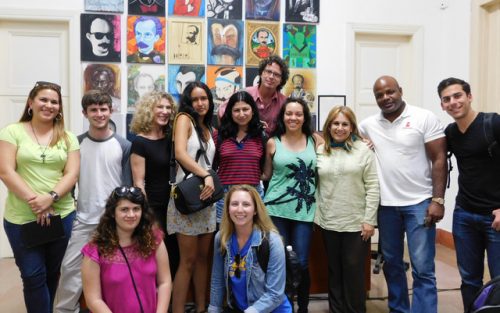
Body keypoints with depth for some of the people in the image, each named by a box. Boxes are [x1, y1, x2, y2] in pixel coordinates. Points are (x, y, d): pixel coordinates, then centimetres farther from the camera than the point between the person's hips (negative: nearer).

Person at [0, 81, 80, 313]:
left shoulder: (67, 138, 6)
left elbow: (72, 174, -1)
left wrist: (50, 197, -18)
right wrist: (34, 201, -16)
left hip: (62, 215, 2)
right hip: (21, 218, -2)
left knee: (53, 274, 15)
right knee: (33, 276, 3)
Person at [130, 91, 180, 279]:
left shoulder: (171, 139, 9)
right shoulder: (140, 142, -9)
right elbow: (138, 183, -12)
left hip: (173, 206, 6)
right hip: (153, 208, -6)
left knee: (174, 257, 12)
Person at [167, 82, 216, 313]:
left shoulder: (208, 127, 16)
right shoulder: (184, 119, -5)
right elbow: (180, 153, -20)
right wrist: (206, 175, -25)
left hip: (207, 197, 7)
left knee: (203, 257, 11)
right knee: (188, 261, -4)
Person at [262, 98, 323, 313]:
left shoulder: (316, 140, 6)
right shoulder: (273, 142, 4)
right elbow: (266, 175, 10)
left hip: (305, 210, 0)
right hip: (277, 209, 0)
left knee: (301, 262, 3)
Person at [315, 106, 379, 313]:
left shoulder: (363, 150, -4)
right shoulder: (320, 151, 5)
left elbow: (372, 186, -7)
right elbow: (315, 185, 7)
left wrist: (369, 219, -10)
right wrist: (315, 214, 4)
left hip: (356, 222, -3)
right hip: (329, 222, 3)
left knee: (354, 270, 6)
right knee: (334, 270, 14)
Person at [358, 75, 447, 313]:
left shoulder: (424, 118, -5)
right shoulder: (369, 124, 5)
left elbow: (439, 160, -6)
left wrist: (438, 200, -12)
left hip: (419, 203, -4)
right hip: (386, 205, 4)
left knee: (422, 269, -2)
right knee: (391, 264, 16)